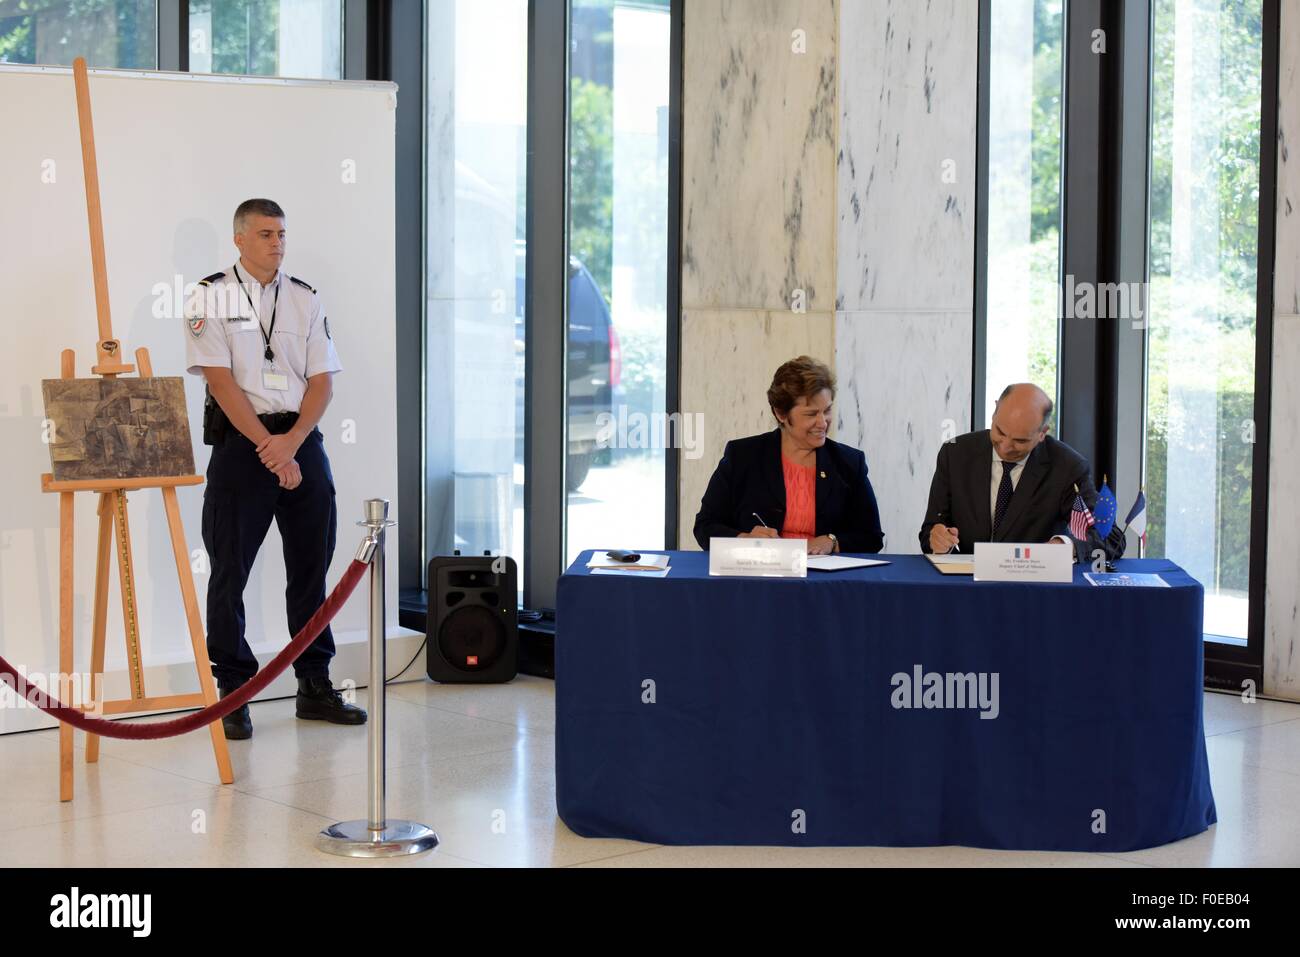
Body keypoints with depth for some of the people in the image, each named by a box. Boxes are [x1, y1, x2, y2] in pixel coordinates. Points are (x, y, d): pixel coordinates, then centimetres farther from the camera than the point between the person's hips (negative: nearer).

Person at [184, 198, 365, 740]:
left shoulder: (305, 299, 10)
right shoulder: (211, 297, -1)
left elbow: (322, 380, 5)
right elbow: (221, 380, -9)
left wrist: (292, 441, -10)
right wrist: (269, 447, -14)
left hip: (301, 441, 4)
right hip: (240, 444, -4)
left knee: (311, 567, 8)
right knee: (230, 570, -2)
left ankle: (315, 686, 17)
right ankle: (232, 694, 6)